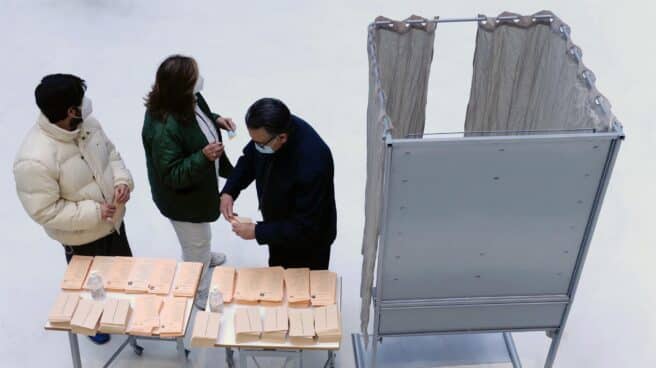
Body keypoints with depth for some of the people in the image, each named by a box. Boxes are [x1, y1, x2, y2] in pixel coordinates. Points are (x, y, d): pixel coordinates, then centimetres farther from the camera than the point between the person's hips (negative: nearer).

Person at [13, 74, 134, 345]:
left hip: (114, 219, 6)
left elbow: (111, 154, 2)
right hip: (82, 237, -6)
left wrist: (123, 181, -16)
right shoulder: (34, 160, -36)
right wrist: (94, 212, -28)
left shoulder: (87, 124, -14)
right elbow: (44, 211, -29)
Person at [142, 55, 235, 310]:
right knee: (197, 244, 16)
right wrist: (203, 156, -43)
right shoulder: (163, 129, -40)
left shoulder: (189, 100, -15)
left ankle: (201, 256, 68)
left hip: (198, 186, 8)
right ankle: (199, 295, 43)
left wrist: (216, 120, -9)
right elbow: (172, 175, -32)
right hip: (182, 200, -8)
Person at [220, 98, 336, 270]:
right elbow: (249, 158, 2)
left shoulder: (312, 163, -44)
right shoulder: (267, 131, -22)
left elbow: (305, 227, -33)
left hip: (307, 245, -7)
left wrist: (257, 231, -28)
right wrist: (229, 191, -12)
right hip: (279, 229, 7)